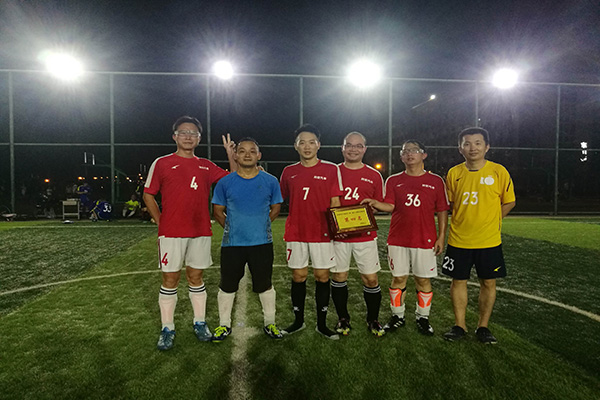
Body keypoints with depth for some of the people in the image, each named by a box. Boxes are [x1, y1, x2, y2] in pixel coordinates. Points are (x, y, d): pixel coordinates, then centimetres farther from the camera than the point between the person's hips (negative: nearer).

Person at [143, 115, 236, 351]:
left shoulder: (206, 166, 11)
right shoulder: (162, 163, 2)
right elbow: (148, 195, 6)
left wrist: (230, 155, 1)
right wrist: (161, 222, -1)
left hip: (201, 232, 3)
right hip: (171, 233, -3)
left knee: (196, 278, 12)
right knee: (170, 280, 3)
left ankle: (200, 323, 23)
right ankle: (167, 329, 15)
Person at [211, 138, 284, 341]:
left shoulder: (271, 181, 0)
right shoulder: (225, 183, 0)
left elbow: (276, 208, 10)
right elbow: (217, 210, 9)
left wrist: (259, 225, 5)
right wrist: (232, 228, 5)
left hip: (262, 243, 0)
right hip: (231, 244, 0)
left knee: (265, 285, 11)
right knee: (227, 285, 10)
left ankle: (270, 323, 29)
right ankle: (224, 325, 30)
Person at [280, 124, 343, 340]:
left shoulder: (331, 169, 1)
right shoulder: (288, 172, 9)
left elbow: (335, 202, -1)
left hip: (322, 233, -2)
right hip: (296, 233, 2)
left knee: (322, 276, 5)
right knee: (298, 276, 9)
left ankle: (322, 323, 20)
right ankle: (298, 321, 25)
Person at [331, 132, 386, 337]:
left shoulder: (374, 176, 6)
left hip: (365, 235, 0)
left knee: (371, 278, 3)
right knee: (339, 276, 8)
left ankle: (373, 320, 24)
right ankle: (342, 319, 27)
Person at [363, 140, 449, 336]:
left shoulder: (436, 181, 5)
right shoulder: (393, 181, 7)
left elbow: (442, 211, 6)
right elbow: (390, 206, -4)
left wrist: (441, 237, 0)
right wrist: (374, 203, -24)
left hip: (425, 240, 0)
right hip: (398, 239, 1)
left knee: (424, 280, 5)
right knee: (398, 278, 6)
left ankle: (422, 317, 22)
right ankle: (397, 316, 21)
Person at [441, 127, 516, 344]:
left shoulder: (499, 171, -4)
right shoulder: (453, 173, 0)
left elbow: (509, 202, 6)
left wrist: (489, 220, 3)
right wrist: (464, 220, 5)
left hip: (489, 241, -1)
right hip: (458, 240, 1)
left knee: (488, 283, 8)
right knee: (458, 281, 7)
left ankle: (483, 327, 25)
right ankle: (460, 325, 22)